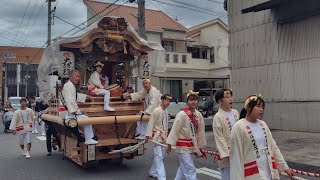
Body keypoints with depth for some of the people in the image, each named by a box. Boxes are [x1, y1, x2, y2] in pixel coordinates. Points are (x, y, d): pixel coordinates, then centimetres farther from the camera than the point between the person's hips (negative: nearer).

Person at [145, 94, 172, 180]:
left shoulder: (166, 112, 8)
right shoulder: (156, 111, -15)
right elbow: (151, 123, -17)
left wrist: (166, 135, 19)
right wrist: (148, 135, -18)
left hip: (164, 136, 9)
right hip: (157, 136, -8)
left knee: (161, 155, 16)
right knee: (158, 156, -9)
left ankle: (152, 172, 32)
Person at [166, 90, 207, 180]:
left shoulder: (198, 114, 1)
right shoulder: (181, 114, -18)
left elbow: (200, 131, 8)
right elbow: (174, 130, -19)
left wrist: (199, 146, 13)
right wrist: (169, 144, -21)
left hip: (192, 145, 7)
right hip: (183, 146, -7)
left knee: (183, 168, 21)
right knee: (190, 170, -6)